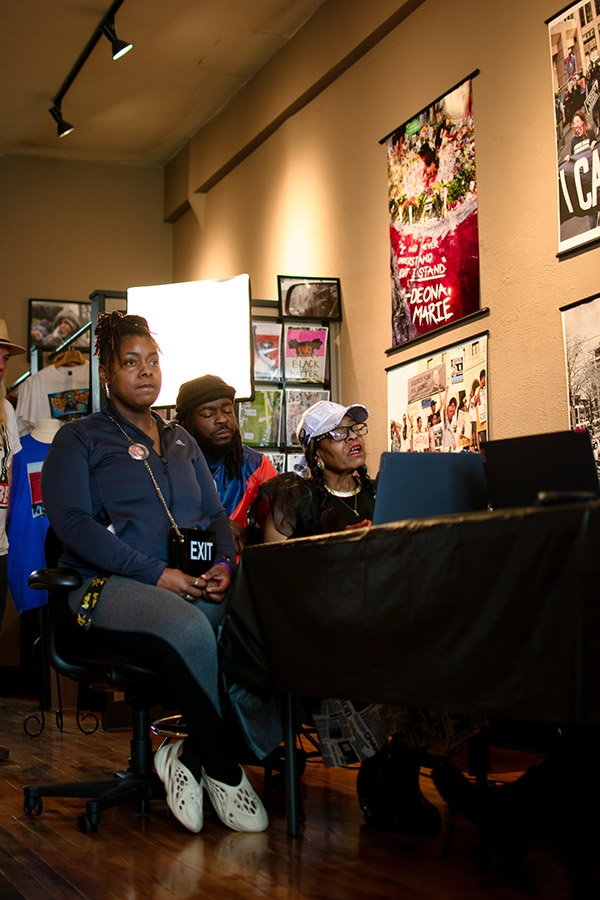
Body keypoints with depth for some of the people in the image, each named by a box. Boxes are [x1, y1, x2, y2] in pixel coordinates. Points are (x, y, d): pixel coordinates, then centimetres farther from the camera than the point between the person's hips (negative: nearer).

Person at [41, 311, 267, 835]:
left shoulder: (181, 441, 26)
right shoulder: (79, 440, 8)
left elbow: (216, 515, 23)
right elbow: (72, 521, -7)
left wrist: (225, 565, -2)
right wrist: (155, 574, -17)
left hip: (192, 588, 5)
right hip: (107, 587, -5)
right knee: (188, 628, -37)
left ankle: (189, 756, -19)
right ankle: (222, 769, -22)